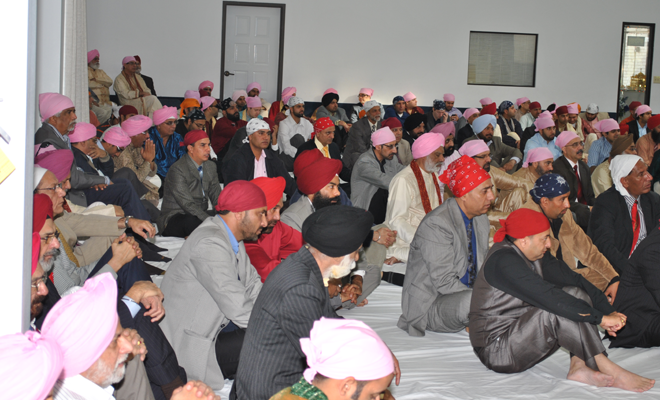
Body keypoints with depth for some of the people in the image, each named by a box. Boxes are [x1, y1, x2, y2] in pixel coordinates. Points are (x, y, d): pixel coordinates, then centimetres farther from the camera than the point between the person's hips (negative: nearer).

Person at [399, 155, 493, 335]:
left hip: (468, 293, 8)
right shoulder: (435, 224, -20)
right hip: (431, 305, -8)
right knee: (471, 301, -36)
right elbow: (445, 282, -23)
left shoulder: (481, 219, 8)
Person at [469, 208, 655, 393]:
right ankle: (610, 371, -20)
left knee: (575, 293, -4)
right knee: (558, 309, -27)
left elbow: (573, 279, -2)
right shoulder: (503, 261, -23)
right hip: (496, 352, -9)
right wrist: (600, 318, -28)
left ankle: (578, 366, -17)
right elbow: (548, 297, -30)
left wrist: (608, 311, -15)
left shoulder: (537, 256, 6)